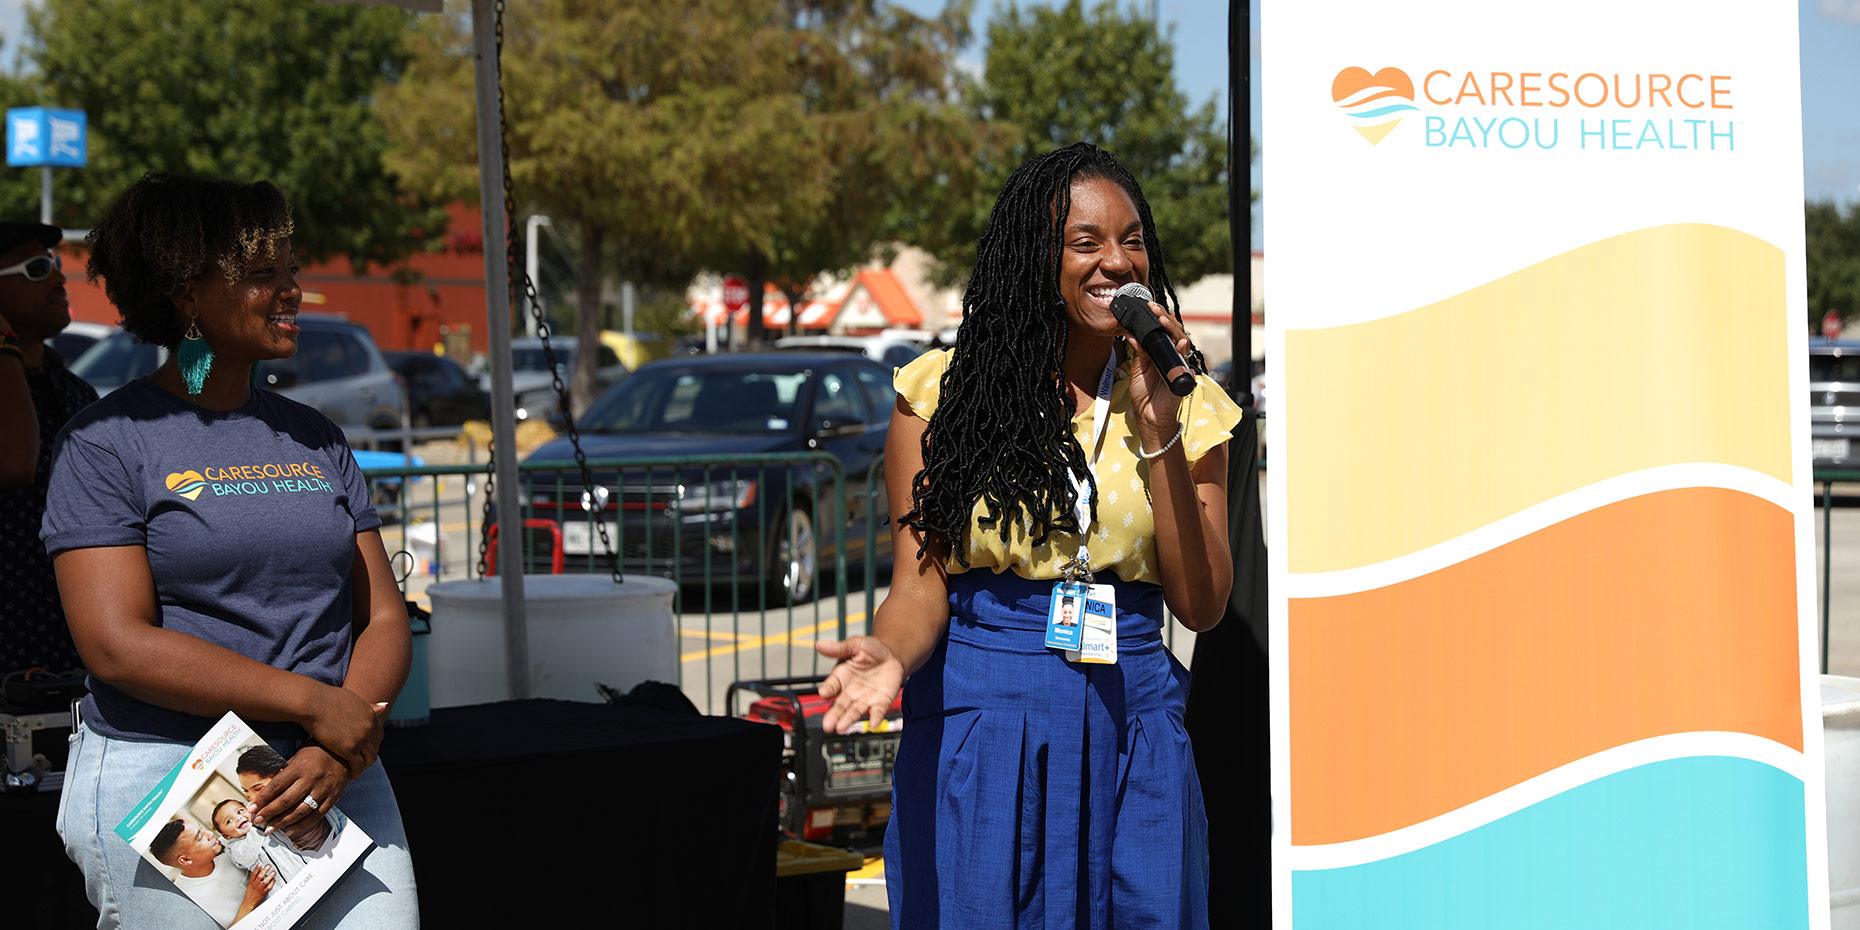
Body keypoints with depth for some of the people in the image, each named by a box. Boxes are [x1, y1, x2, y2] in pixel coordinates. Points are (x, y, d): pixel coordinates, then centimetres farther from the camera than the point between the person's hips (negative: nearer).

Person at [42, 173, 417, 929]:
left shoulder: (317, 440, 14)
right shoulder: (106, 442, -1)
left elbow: (383, 619, 11)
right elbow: (116, 644, -11)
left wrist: (339, 755, -8)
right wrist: (312, 703, -15)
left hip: (336, 779, 4)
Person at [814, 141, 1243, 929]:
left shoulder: (1187, 405, 6)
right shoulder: (944, 392, 0)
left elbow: (1200, 605, -2)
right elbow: (921, 583, -3)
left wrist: (1158, 430, -8)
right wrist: (889, 654, -26)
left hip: (1131, 741, 2)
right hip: (978, 737, -2)